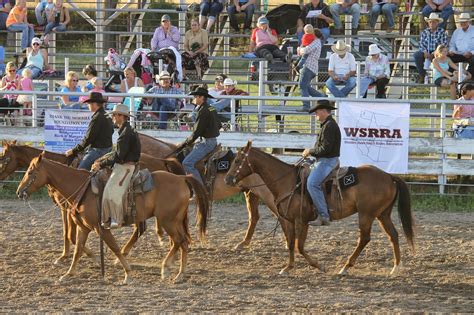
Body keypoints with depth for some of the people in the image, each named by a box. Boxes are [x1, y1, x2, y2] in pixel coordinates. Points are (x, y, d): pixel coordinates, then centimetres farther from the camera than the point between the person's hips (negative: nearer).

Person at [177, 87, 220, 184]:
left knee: (187, 163, -17)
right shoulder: (212, 109, 12)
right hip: (213, 141, 11)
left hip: (207, 143, -11)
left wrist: (184, 144, -9)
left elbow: (196, 132, -18)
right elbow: (219, 125, 24)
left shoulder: (203, 112, -18)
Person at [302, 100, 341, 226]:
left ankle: (323, 216, -28)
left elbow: (325, 148, -22)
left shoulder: (329, 126, -16)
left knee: (312, 183, -26)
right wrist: (311, 152, 14)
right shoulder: (327, 124, 19)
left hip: (328, 161, -12)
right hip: (324, 160, 12)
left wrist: (310, 151, -10)